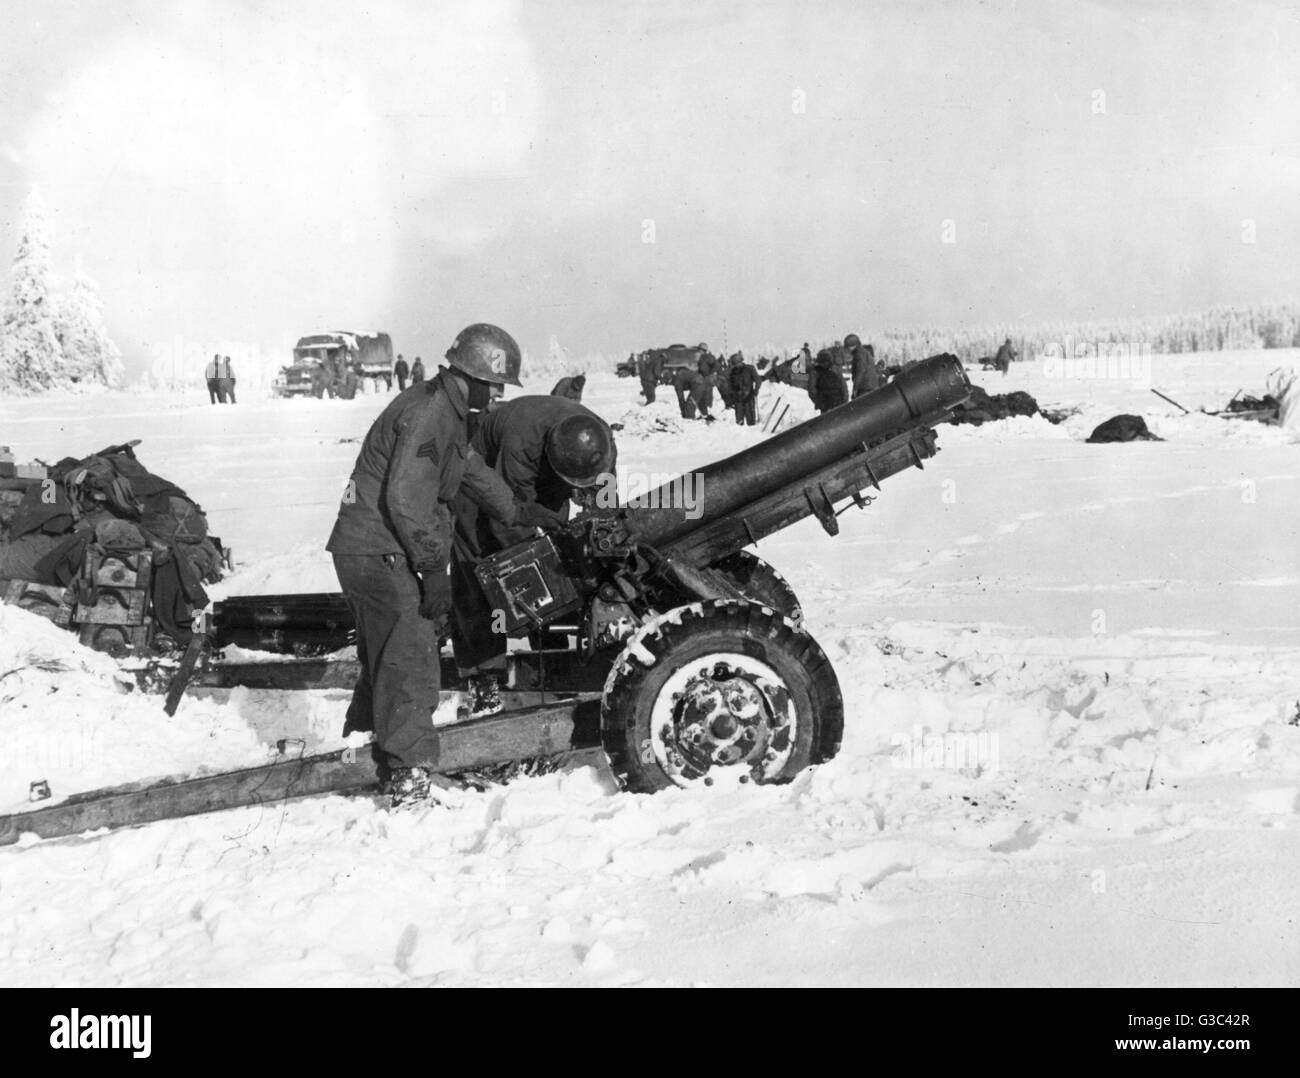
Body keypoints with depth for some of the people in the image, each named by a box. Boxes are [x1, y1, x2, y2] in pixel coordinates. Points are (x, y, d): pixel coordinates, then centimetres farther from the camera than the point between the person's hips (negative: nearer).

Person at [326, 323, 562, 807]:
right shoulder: (428, 413, -19)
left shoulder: (446, 411, 14)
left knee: (384, 660, 20)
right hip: (378, 553, -11)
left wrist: (519, 511, 36)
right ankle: (410, 774, -6)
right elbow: (406, 498, -25)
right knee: (410, 660, -9)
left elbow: (472, 469, 28)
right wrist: (434, 568, -23)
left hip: (371, 551, 11)